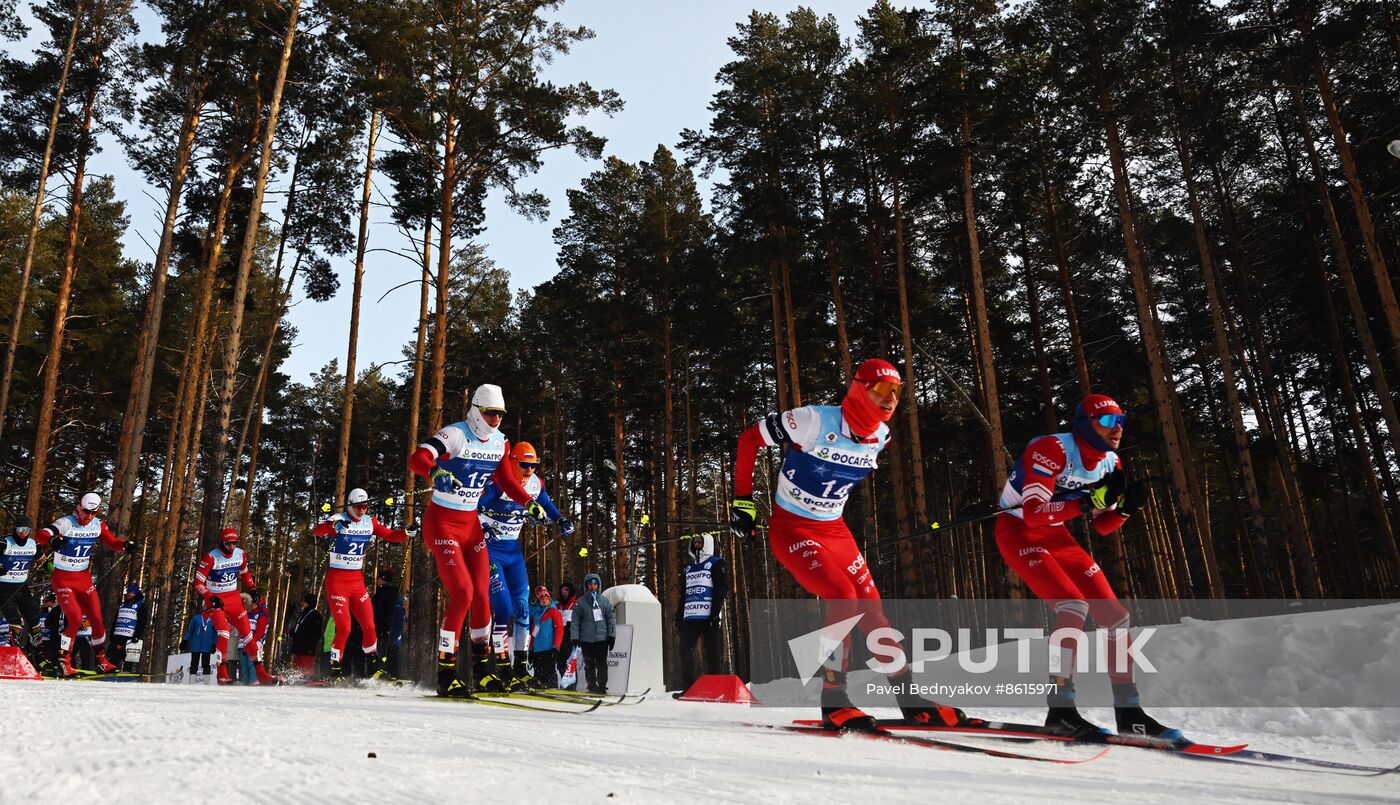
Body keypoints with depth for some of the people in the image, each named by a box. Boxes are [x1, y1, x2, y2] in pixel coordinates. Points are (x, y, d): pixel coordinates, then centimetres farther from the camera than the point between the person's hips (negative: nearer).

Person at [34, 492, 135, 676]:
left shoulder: (98, 525, 0)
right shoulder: (66, 523, -15)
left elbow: (113, 542, 7)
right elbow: (40, 535, -30)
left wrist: (126, 545, -15)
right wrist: (52, 539, -53)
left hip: (84, 578, 5)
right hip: (63, 579, -5)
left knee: (97, 619, 0)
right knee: (75, 619, -17)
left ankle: (101, 661, 15)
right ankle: (64, 663, -1)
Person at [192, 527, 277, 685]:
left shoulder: (240, 554, -1)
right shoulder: (211, 557, -16)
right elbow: (198, 582, -13)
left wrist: (252, 588, 7)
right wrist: (210, 598, -24)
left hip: (234, 598, 5)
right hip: (215, 599, -4)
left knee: (247, 633, 1)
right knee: (224, 634, -22)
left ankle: (261, 673, 4)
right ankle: (222, 674, -12)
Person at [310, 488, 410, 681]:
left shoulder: (370, 522, 4)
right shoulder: (338, 521, -12)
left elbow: (391, 535, 5)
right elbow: (316, 531, -30)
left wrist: (406, 532, -16)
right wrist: (332, 524, -51)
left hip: (357, 580, 5)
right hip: (336, 580, -4)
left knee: (369, 625, 2)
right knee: (344, 628, -10)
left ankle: (373, 662, 21)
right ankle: (335, 667, 8)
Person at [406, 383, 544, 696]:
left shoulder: (500, 442, 3)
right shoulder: (454, 435, -17)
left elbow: (507, 480, 14)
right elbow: (416, 460, -30)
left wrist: (530, 503, 0)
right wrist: (437, 472, -51)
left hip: (471, 523, 6)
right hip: (441, 522, -6)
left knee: (481, 594, 3)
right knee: (462, 593, -17)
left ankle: (482, 665, 19)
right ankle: (445, 672, -5)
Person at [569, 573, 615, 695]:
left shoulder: (605, 601, 8)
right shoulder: (580, 602, 4)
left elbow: (611, 619, 9)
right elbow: (575, 621, 3)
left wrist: (612, 635, 2)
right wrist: (575, 637, -4)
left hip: (602, 639, 0)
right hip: (586, 639, 0)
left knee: (602, 664, -2)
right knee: (589, 664, 3)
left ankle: (602, 686, 2)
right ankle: (592, 686, 12)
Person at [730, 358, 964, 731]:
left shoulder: (880, 436, -2)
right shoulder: (815, 421, -22)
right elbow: (750, 439, -11)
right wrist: (743, 501, -7)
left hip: (835, 530, 7)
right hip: (791, 529, -6)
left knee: (871, 608, 5)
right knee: (843, 598, -23)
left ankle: (909, 699, 19)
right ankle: (833, 702, -11)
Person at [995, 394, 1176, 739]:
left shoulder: (1111, 464, 0)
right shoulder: (1052, 450, -23)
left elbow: (1103, 528, 8)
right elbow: (1033, 514, -31)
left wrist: (1126, 506, -12)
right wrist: (1090, 502, -36)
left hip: (1057, 537, 8)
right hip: (1018, 532, -8)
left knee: (1116, 616, 2)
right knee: (1074, 606, -26)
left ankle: (1129, 712, 13)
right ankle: (1060, 708, -19)